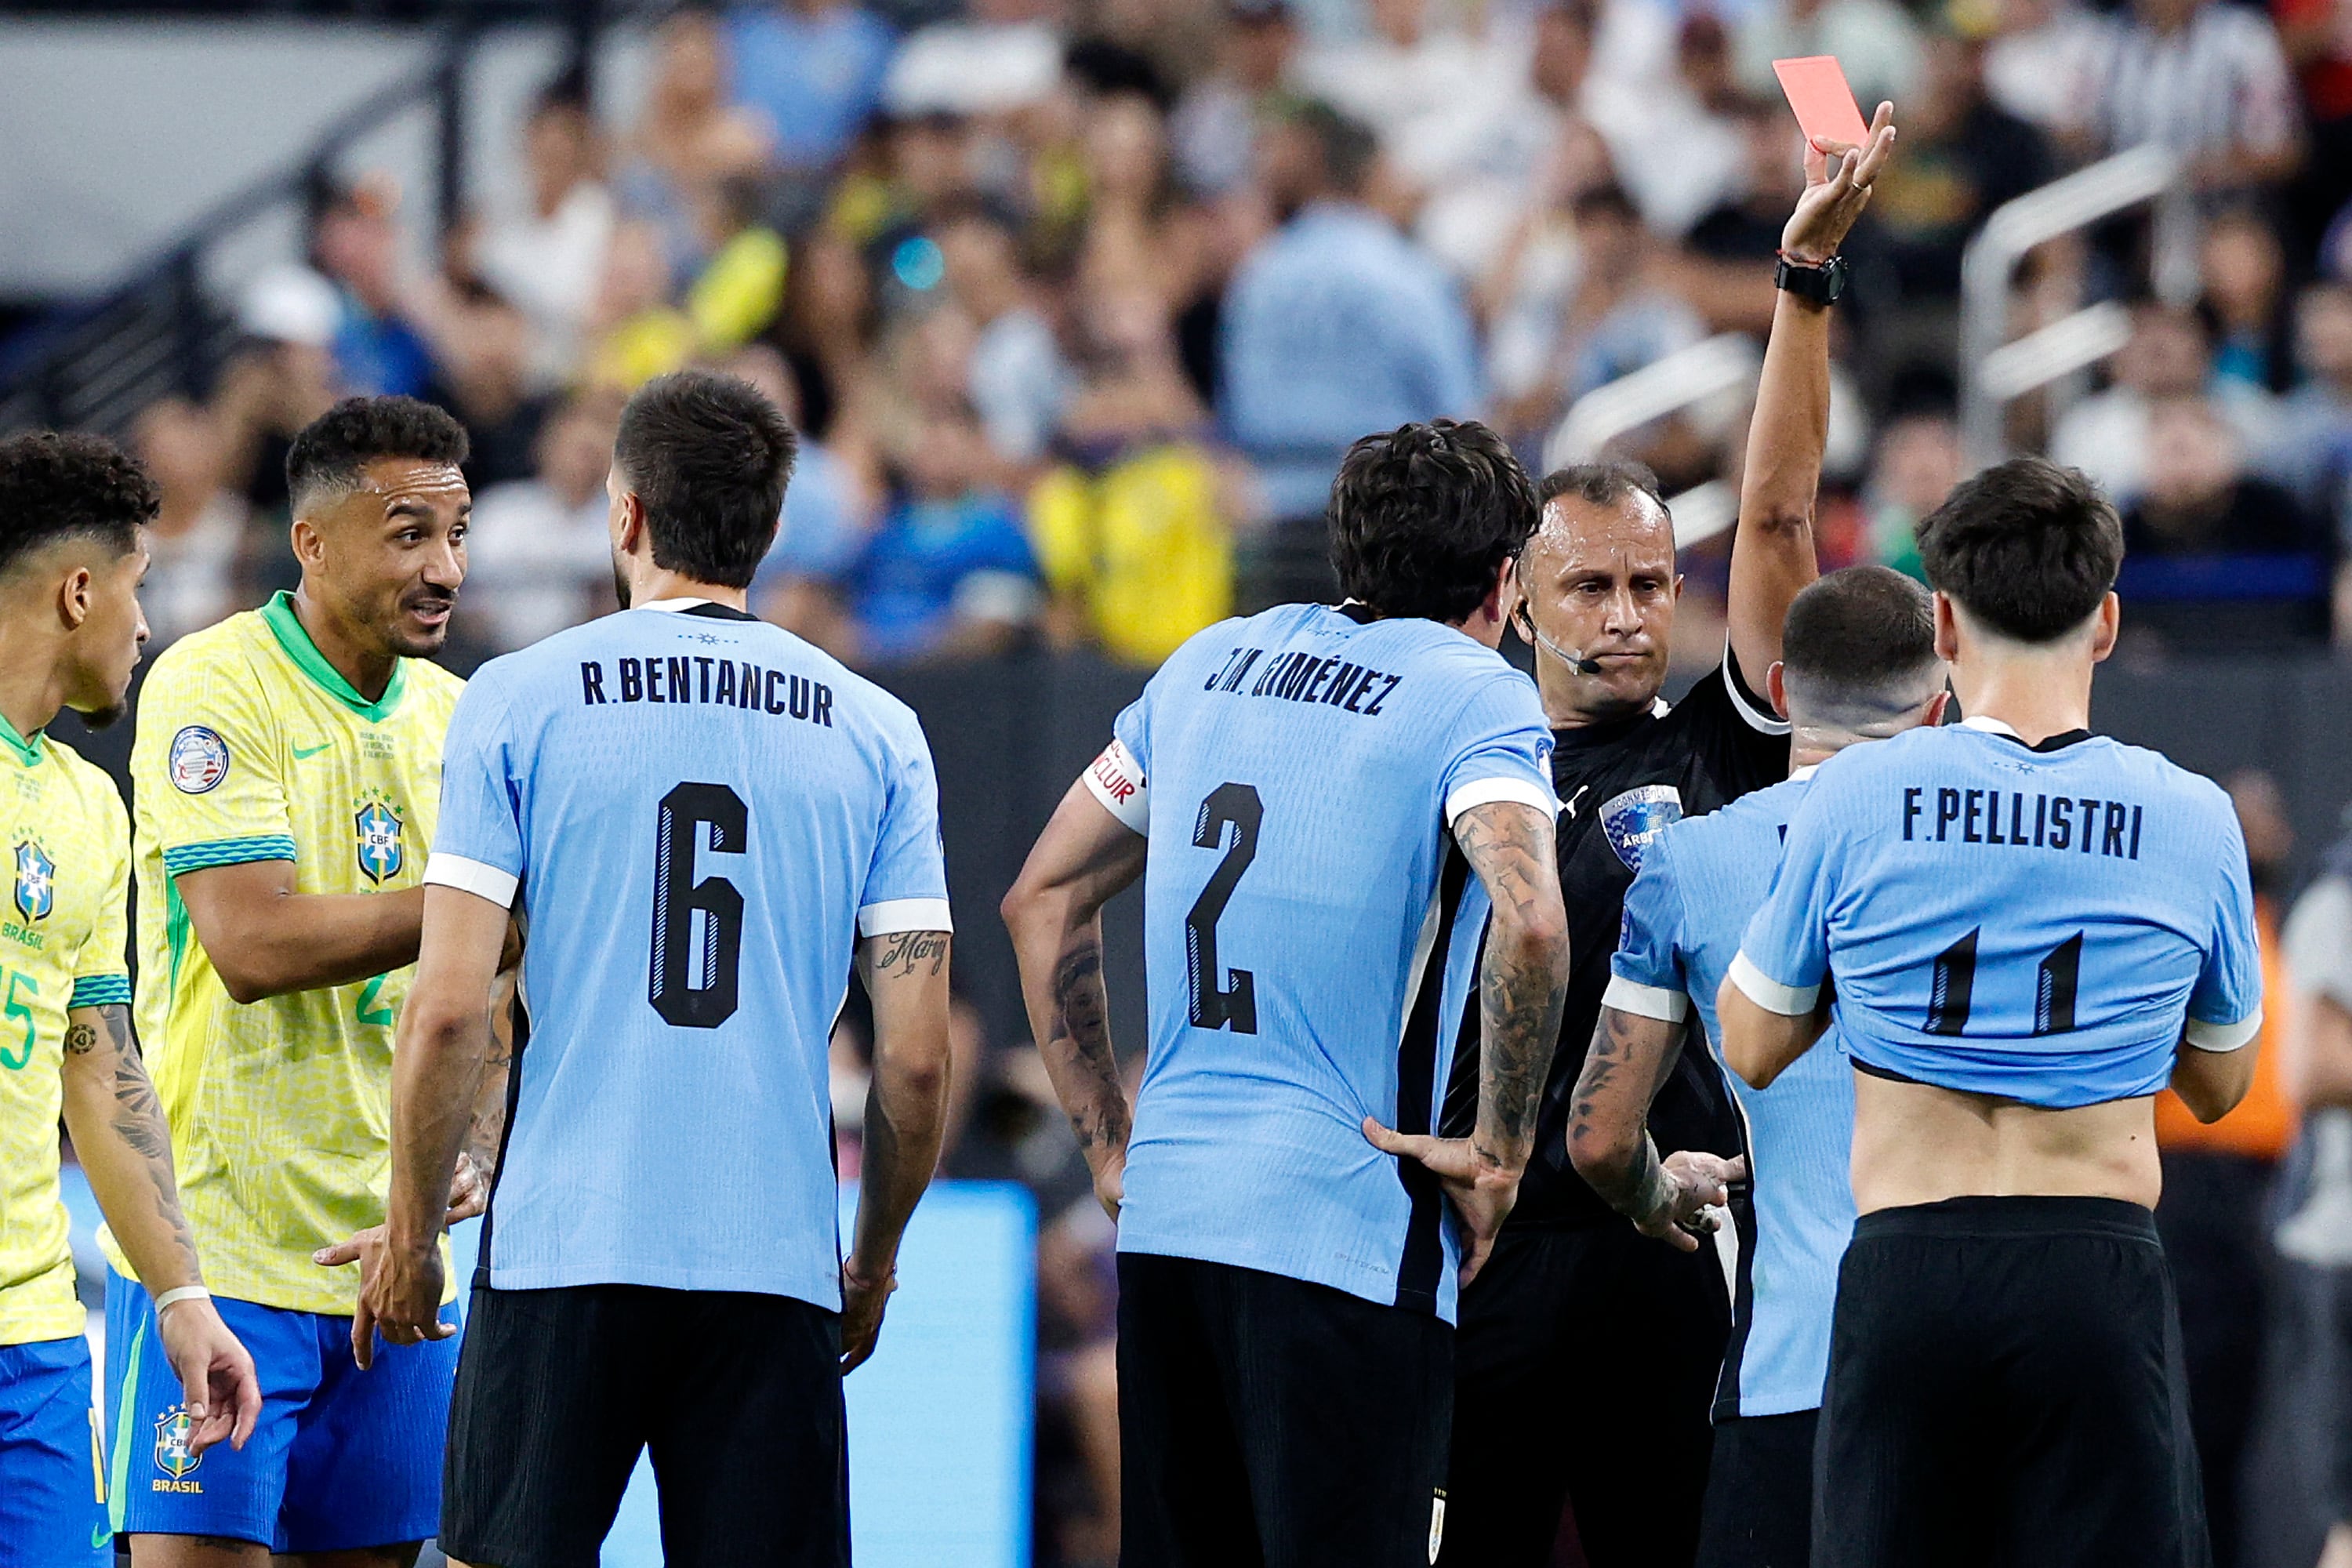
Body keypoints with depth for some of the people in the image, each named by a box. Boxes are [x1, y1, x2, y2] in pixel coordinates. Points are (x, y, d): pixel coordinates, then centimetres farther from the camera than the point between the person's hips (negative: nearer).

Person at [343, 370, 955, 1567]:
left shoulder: (518, 700, 1)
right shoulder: (876, 734, 7)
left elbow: (448, 1014, -5)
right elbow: (916, 1059, 4)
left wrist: (410, 1232, 8)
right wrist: (875, 1263, 18)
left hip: (561, 1249, -2)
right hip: (776, 1266, 2)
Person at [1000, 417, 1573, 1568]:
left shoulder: (1209, 663, 16)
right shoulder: (1475, 696, -4)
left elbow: (1043, 899, 21)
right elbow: (1529, 923, -23)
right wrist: (1500, 1150, -11)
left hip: (1164, 1216, 6)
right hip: (1345, 1233, -6)